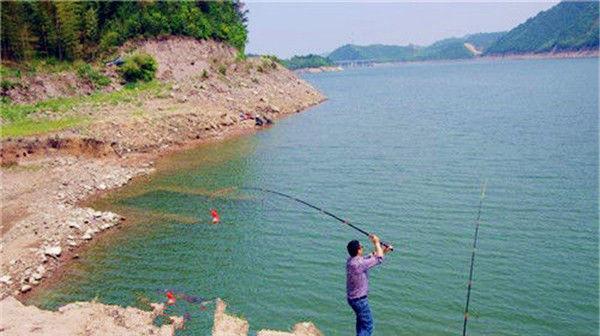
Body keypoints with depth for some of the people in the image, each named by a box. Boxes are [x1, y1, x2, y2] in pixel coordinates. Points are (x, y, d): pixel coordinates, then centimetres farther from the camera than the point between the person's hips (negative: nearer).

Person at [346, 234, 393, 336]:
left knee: (361, 320, 29)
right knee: (368, 325, 0)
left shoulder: (351, 260, -2)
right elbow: (379, 259, -18)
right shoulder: (358, 264, -29)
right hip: (359, 299, -9)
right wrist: (377, 242, -9)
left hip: (352, 297, 9)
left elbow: (370, 257, 13)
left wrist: (384, 250, 8)